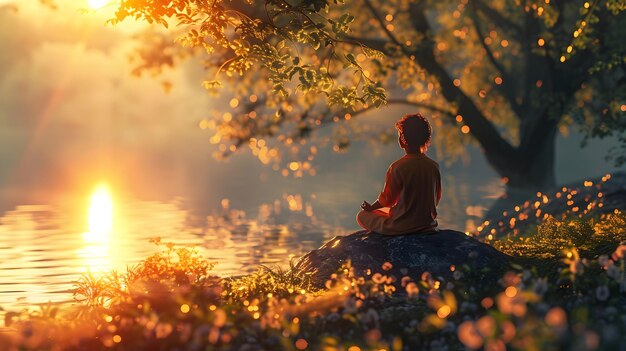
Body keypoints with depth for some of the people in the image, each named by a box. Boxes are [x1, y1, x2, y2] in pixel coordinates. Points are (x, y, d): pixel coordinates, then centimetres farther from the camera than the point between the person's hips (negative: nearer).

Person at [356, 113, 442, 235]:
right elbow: (436, 199, 7)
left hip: (401, 227, -6)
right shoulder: (434, 167, -4)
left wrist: (371, 207, 12)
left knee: (362, 216, 15)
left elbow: (387, 199, -9)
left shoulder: (397, 168, -19)